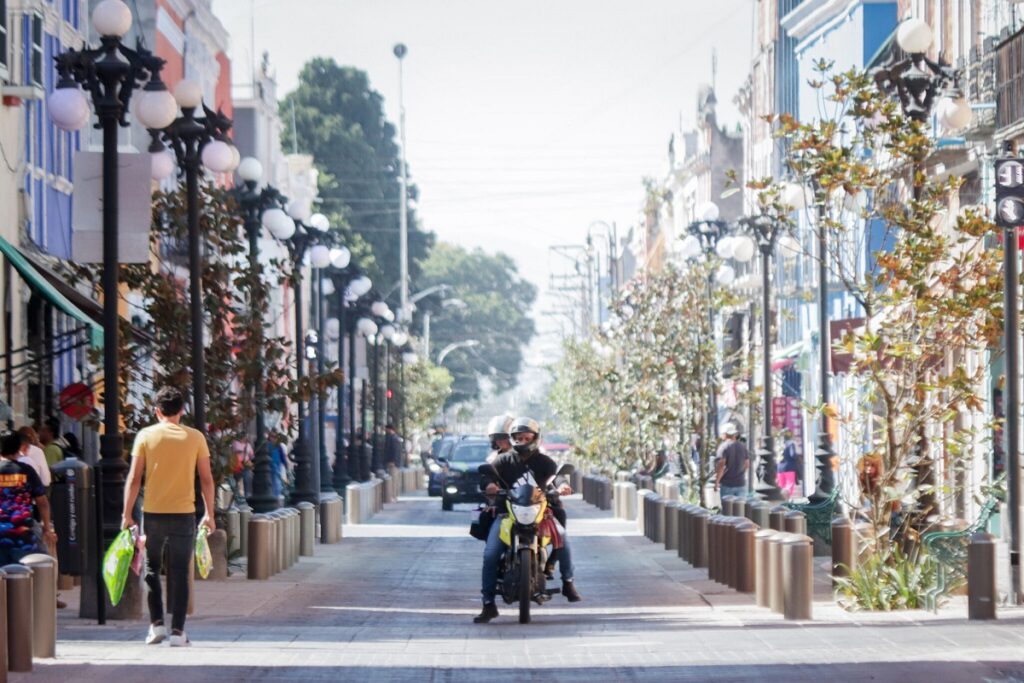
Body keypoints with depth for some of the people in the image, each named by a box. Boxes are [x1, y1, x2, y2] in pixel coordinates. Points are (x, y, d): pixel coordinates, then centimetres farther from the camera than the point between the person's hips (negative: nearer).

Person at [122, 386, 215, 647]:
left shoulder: (146, 436, -1)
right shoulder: (195, 437, 1)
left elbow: (134, 478, -3)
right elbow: (206, 479, 3)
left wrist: (127, 514, 2)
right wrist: (209, 514, 12)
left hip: (152, 513, 0)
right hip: (184, 514, 0)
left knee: (151, 569, 16)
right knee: (180, 574, 4)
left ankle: (157, 624, 9)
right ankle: (177, 631, 2)